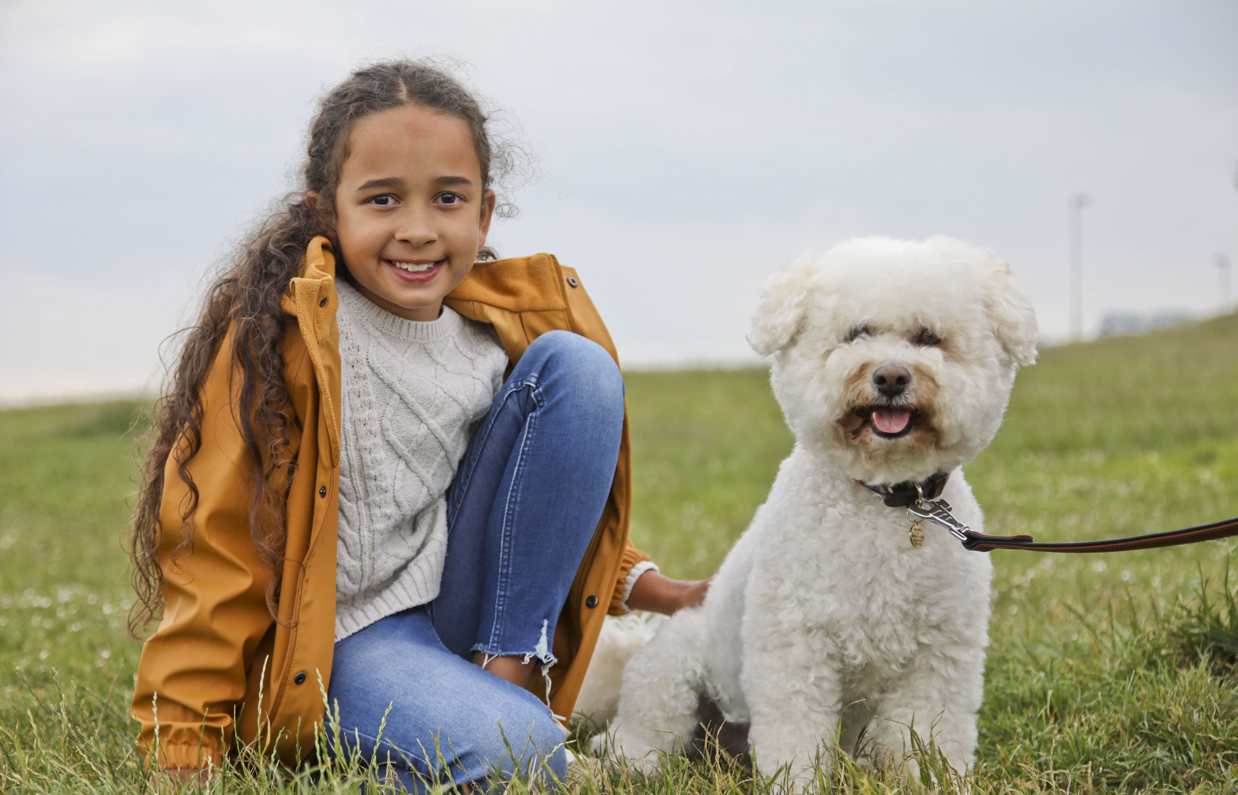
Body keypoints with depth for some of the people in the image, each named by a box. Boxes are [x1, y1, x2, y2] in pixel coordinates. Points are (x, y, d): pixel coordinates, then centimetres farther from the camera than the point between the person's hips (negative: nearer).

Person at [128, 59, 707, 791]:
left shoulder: (498, 323, 4)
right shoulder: (276, 335, -14)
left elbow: (560, 486, 21)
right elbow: (215, 548, -14)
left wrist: (643, 586, 9)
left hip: (460, 595, 7)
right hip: (341, 637, -7)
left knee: (575, 364, -7)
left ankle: (509, 666, -5)